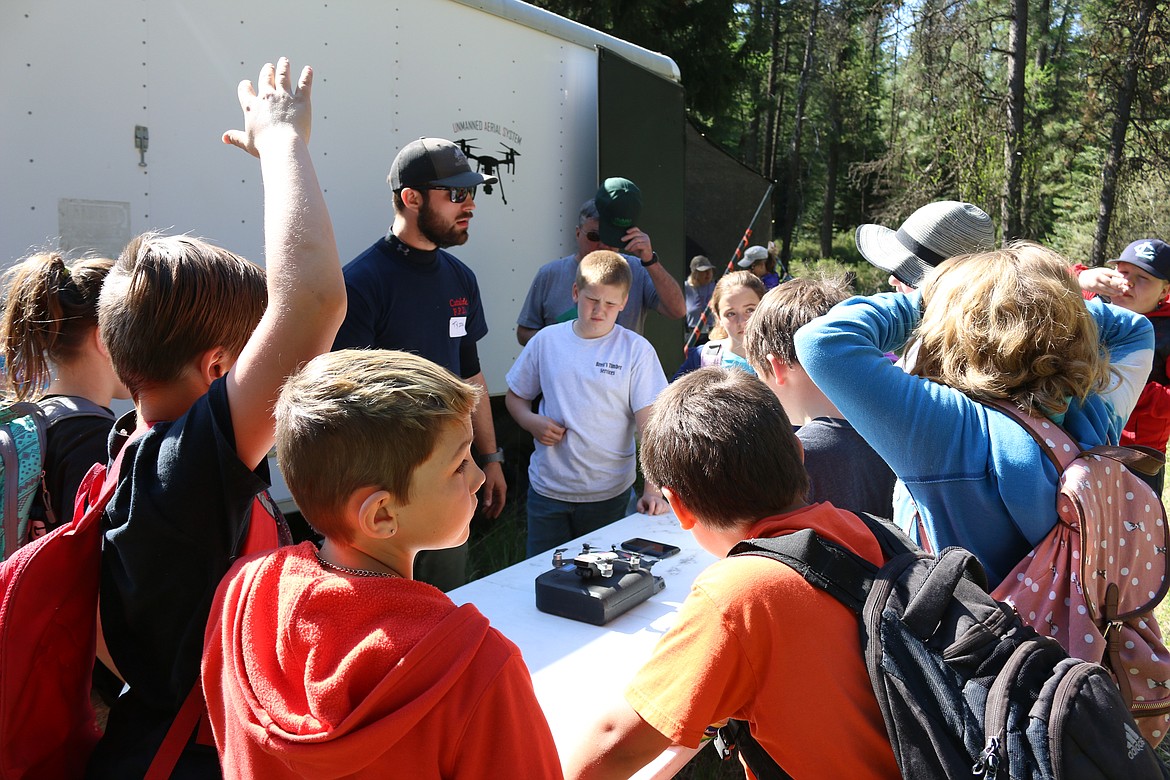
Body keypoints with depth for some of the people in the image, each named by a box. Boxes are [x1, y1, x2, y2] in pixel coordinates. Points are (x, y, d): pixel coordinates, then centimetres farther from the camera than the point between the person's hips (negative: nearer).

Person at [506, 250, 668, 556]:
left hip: (609, 495, -2)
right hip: (548, 489, 2)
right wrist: (533, 422, -9)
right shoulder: (546, 341, 1)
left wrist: (653, 489, -18)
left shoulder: (637, 351, -6)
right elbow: (515, 396, 13)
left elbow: (651, 425, -9)